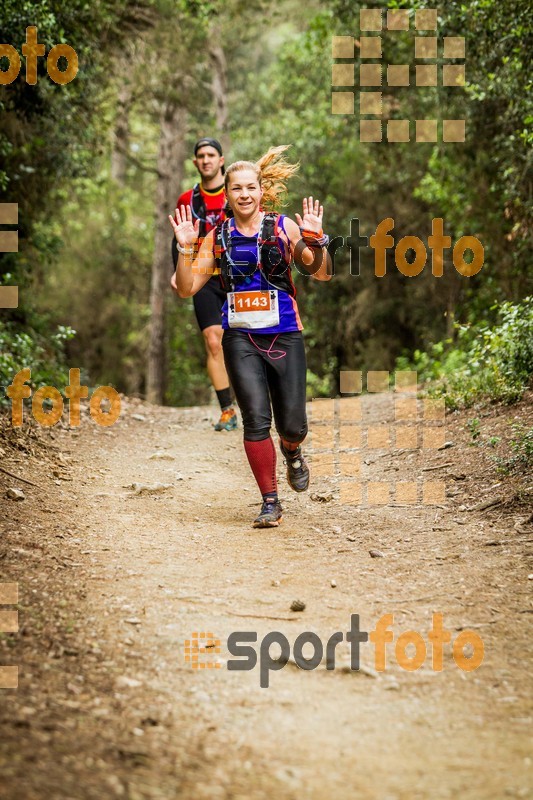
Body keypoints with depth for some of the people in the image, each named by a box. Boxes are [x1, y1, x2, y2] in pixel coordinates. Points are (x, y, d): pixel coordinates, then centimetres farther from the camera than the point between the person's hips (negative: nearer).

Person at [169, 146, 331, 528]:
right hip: (240, 338, 1)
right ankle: (270, 502, 2)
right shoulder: (217, 236, 7)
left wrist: (315, 240, -19)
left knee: (292, 424, -1)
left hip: (284, 335, -1)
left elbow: (322, 274, -2)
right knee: (256, 420, -11)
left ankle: (292, 452, 37)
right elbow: (187, 288, 5)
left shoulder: (284, 227, 2)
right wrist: (185, 248, -8)